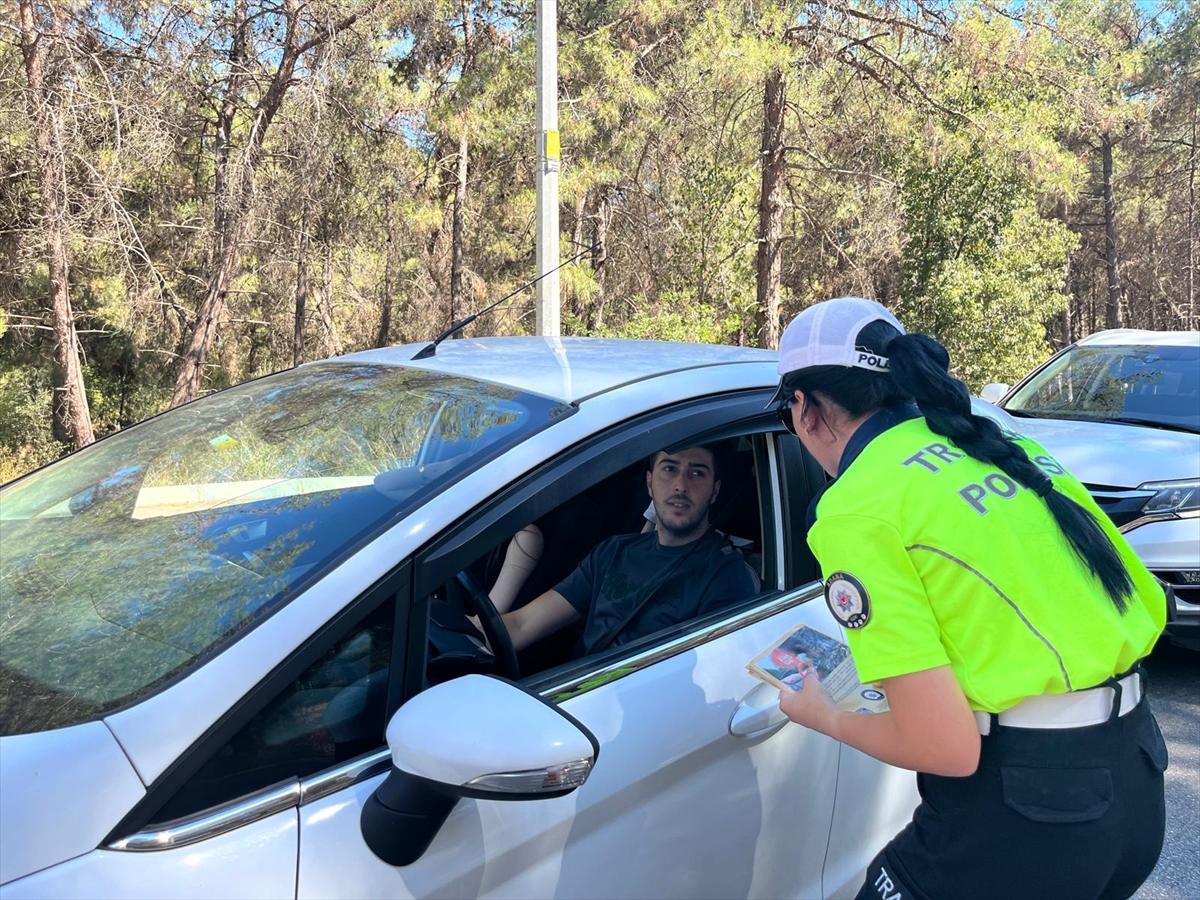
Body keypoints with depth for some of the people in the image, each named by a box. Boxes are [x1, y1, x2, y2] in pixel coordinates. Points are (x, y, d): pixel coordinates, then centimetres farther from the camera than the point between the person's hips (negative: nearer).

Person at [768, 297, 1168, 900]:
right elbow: (1148, 605, 12)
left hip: (1026, 810, -8)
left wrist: (824, 716, 1)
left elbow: (945, 748, -18)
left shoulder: (855, 509, -15)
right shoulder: (1009, 448, 8)